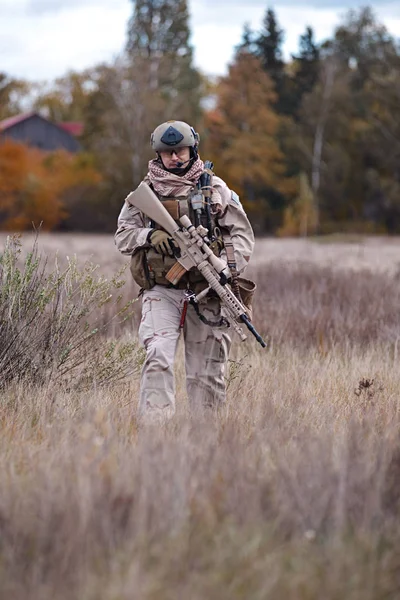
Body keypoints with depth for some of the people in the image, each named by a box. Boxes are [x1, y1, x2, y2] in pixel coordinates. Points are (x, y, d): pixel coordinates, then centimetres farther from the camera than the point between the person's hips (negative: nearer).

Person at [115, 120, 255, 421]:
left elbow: (242, 233, 6)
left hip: (206, 293, 1)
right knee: (158, 359, -18)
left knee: (207, 372, 5)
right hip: (162, 292, -1)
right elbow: (123, 236, 8)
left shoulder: (215, 189, 6)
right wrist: (150, 235, -13)